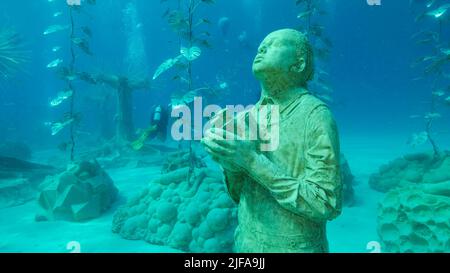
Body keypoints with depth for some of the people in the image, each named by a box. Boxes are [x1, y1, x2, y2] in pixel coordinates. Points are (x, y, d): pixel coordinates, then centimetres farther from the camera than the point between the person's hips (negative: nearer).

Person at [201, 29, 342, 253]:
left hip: (295, 246, -4)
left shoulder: (315, 114, -16)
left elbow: (327, 205, -21)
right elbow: (239, 196, 5)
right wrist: (230, 165, -15)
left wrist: (253, 160, -25)